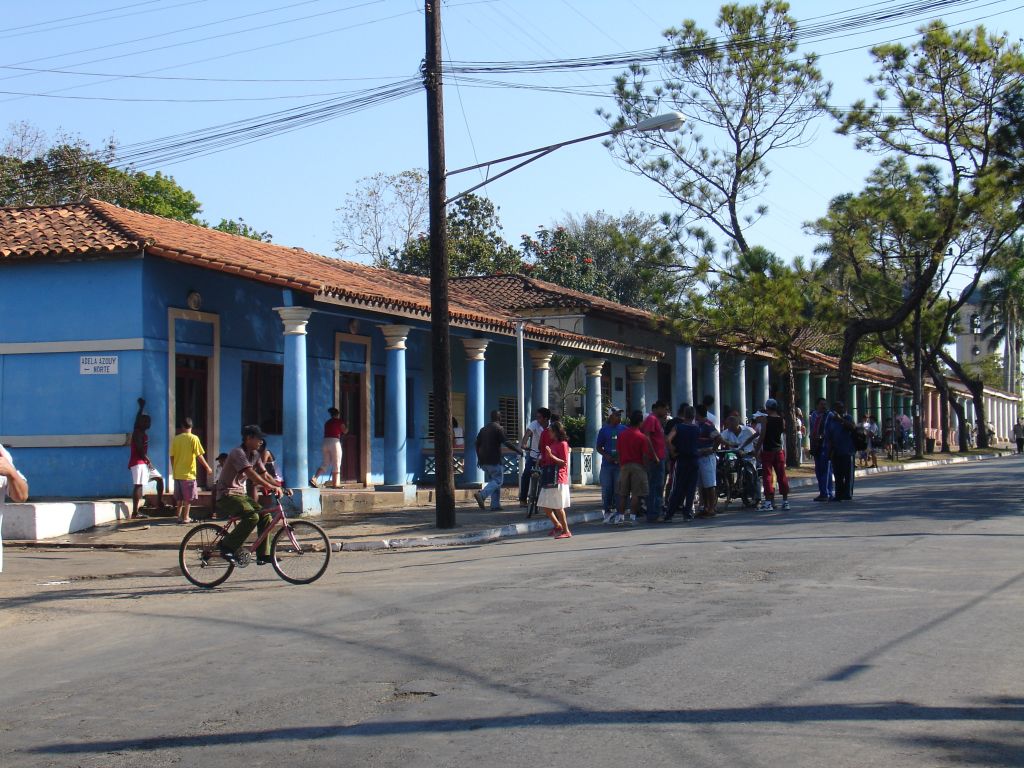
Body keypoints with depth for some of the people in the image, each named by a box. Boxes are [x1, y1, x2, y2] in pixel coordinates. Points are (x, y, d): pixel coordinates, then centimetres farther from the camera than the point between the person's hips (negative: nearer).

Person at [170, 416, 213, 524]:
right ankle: (185, 518, 3)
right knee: (188, 498, 4)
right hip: (188, 473, -4)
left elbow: (172, 456, 5)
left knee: (179, 498, 14)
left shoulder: (176, 439, 3)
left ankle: (179, 517, 17)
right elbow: (199, 456, -11)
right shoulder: (194, 438, -9)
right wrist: (208, 468, 0)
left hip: (177, 474, 4)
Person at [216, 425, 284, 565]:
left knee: (265, 516, -6)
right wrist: (272, 488, -36)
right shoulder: (238, 453, -18)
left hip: (241, 494, 9)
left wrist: (280, 486, -6)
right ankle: (227, 547, -19)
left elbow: (265, 475, 10)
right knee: (252, 517, -29)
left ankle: (263, 555, -1)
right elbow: (251, 474, -30)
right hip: (227, 495, -9)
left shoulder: (254, 454, 10)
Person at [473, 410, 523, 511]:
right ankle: (481, 494, -22)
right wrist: (519, 450, -8)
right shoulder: (498, 428, -10)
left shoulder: (484, 429, 15)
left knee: (493, 480, 15)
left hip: (483, 461, 8)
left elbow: (477, 443, 20)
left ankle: (495, 505, 10)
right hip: (494, 460, -8)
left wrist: (479, 458, 28)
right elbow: (506, 442, -17)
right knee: (498, 481, -3)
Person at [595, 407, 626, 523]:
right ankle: (608, 511, 11)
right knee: (606, 488, 2)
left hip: (620, 464, 0)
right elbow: (598, 447, 10)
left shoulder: (624, 429, 6)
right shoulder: (604, 430, 7)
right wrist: (606, 456, -8)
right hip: (607, 464, 0)